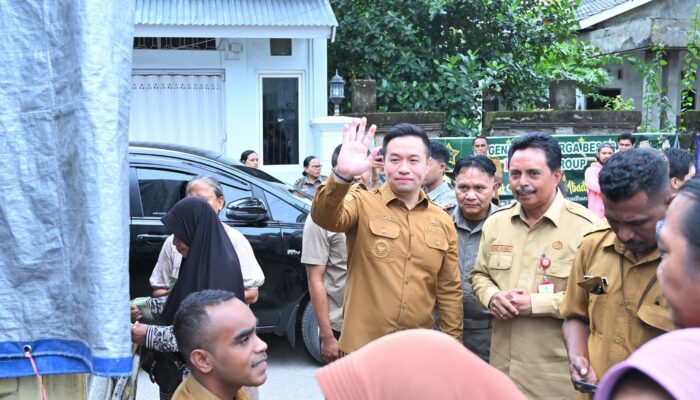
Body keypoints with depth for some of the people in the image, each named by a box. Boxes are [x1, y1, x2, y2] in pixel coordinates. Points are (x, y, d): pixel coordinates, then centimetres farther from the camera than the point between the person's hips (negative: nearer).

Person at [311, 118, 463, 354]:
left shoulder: (443, 222, 6)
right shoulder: (363, 204, -5)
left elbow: (450, 292, 10)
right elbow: (325, 217, -27)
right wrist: (342, 175, -45)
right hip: (362, 349, -3)